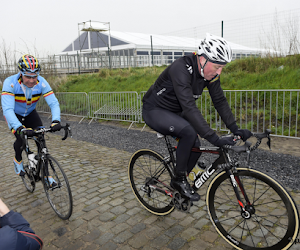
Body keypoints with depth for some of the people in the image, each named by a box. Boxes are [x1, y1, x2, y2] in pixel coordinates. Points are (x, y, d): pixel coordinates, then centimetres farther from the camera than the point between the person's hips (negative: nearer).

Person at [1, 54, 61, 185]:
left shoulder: (41, 82, -27)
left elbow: (54, 103, -31)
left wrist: (56, 120, -49)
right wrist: (20, 128, -56)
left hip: (30, 114, 2)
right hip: (14, 115, -2)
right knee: (21, 138, -21)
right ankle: (18, 159, 15)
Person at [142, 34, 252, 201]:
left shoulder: (210, 72, -8)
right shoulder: (181, 69, -33)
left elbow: (220, 101, -3)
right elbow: (189, 107, -40)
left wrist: (236, 129, -11)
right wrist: (215, 139, -43)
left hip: (175, 112, 8)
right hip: (154, 111, -7)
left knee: (195, 147, -3)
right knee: (189, 131, -31)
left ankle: (179, 182, 22)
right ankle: (179, 179, -12)